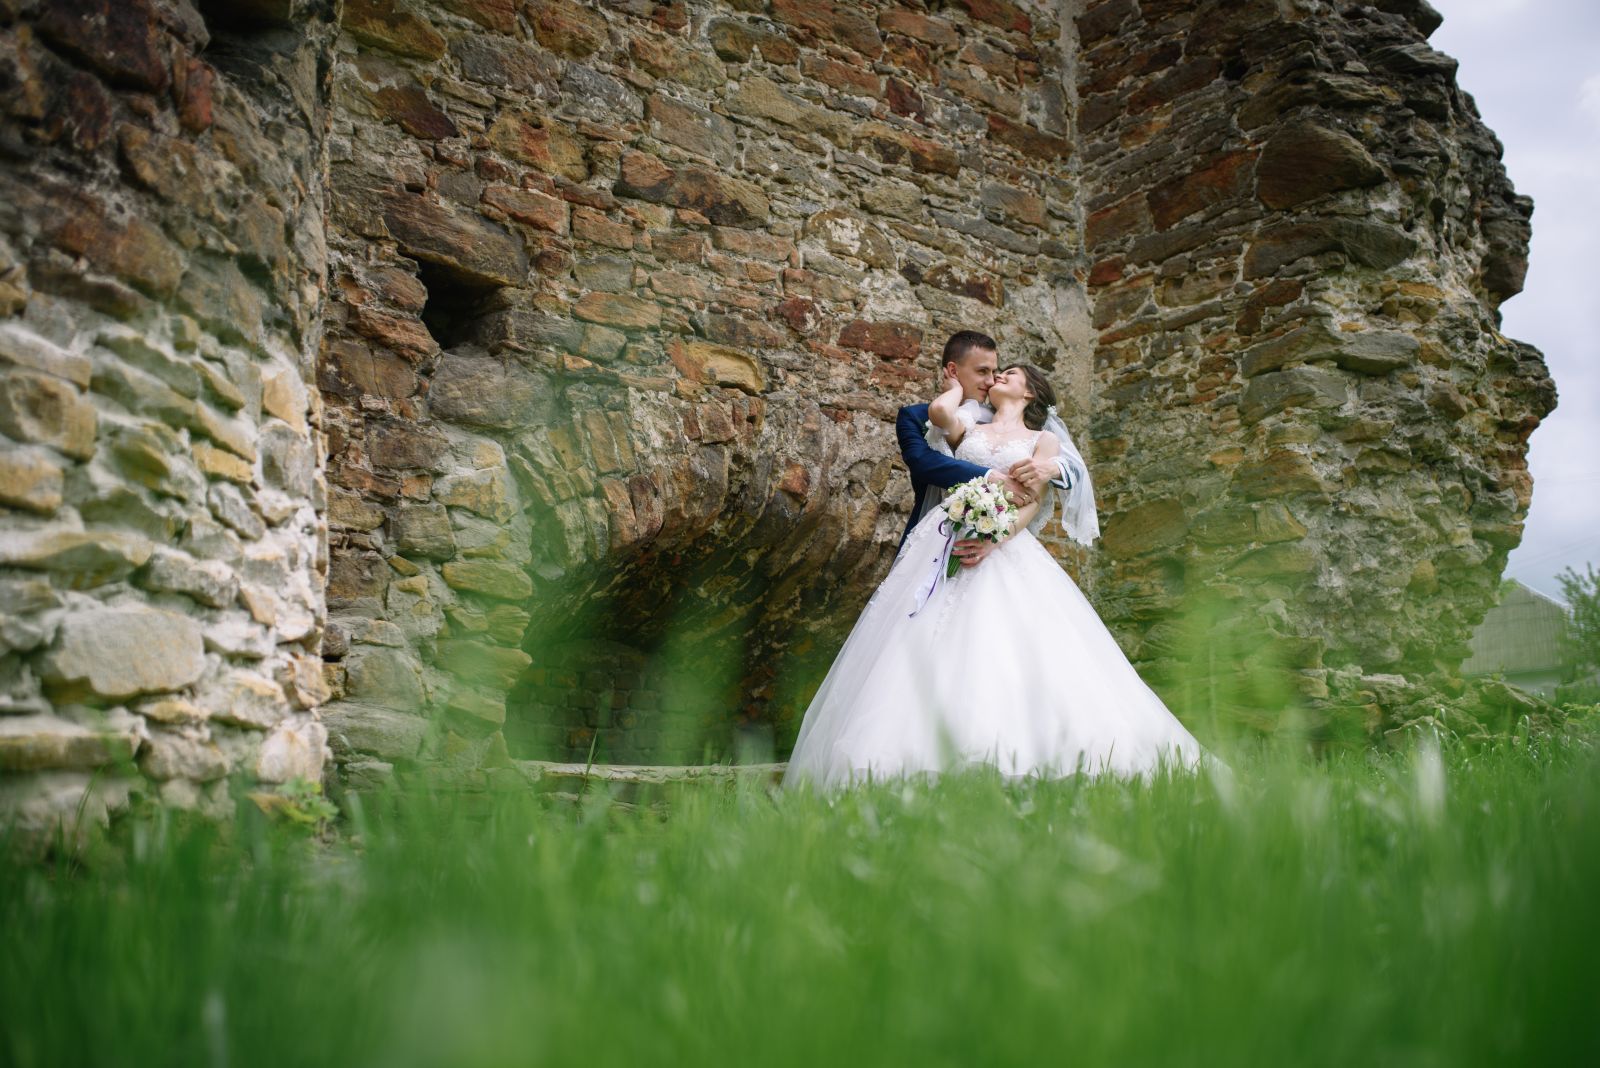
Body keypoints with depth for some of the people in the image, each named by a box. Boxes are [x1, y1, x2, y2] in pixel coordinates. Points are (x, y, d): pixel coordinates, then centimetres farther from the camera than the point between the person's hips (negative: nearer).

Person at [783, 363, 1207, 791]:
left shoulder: (1044, 441, 18)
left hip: (1007, 545, -1)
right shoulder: (967, 429, 24)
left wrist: (994, 538, -15)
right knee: (930, 642, -13)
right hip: (948, 541, 2)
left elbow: (1034, 500, 2)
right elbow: (939, 410, -1)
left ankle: (1012, 758, -17)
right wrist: (959, 387, 21)